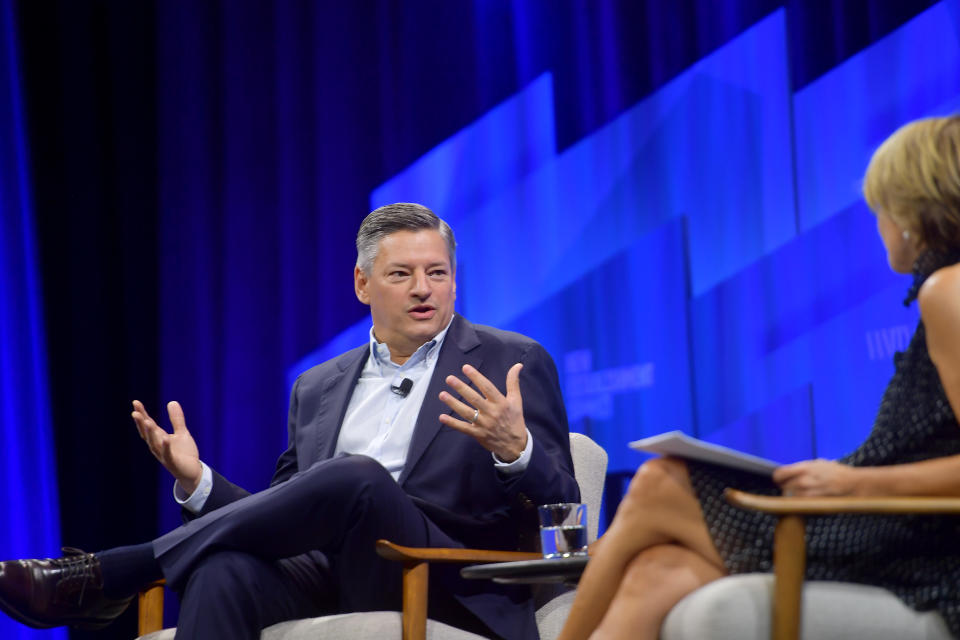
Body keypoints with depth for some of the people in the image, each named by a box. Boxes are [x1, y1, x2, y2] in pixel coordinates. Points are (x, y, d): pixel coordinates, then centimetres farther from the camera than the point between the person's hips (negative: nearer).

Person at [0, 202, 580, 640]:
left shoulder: (514, 363, 10)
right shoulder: (319, 388, 25)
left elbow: (561, 508, 3)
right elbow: (286, 521, 23)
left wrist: (514, 449, -19)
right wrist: (198, 481, 4)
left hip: (453, 592, -4)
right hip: (330, 577, 4)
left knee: (355, 476, -34)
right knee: (226, 570, -32)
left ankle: (104, 578, -27)